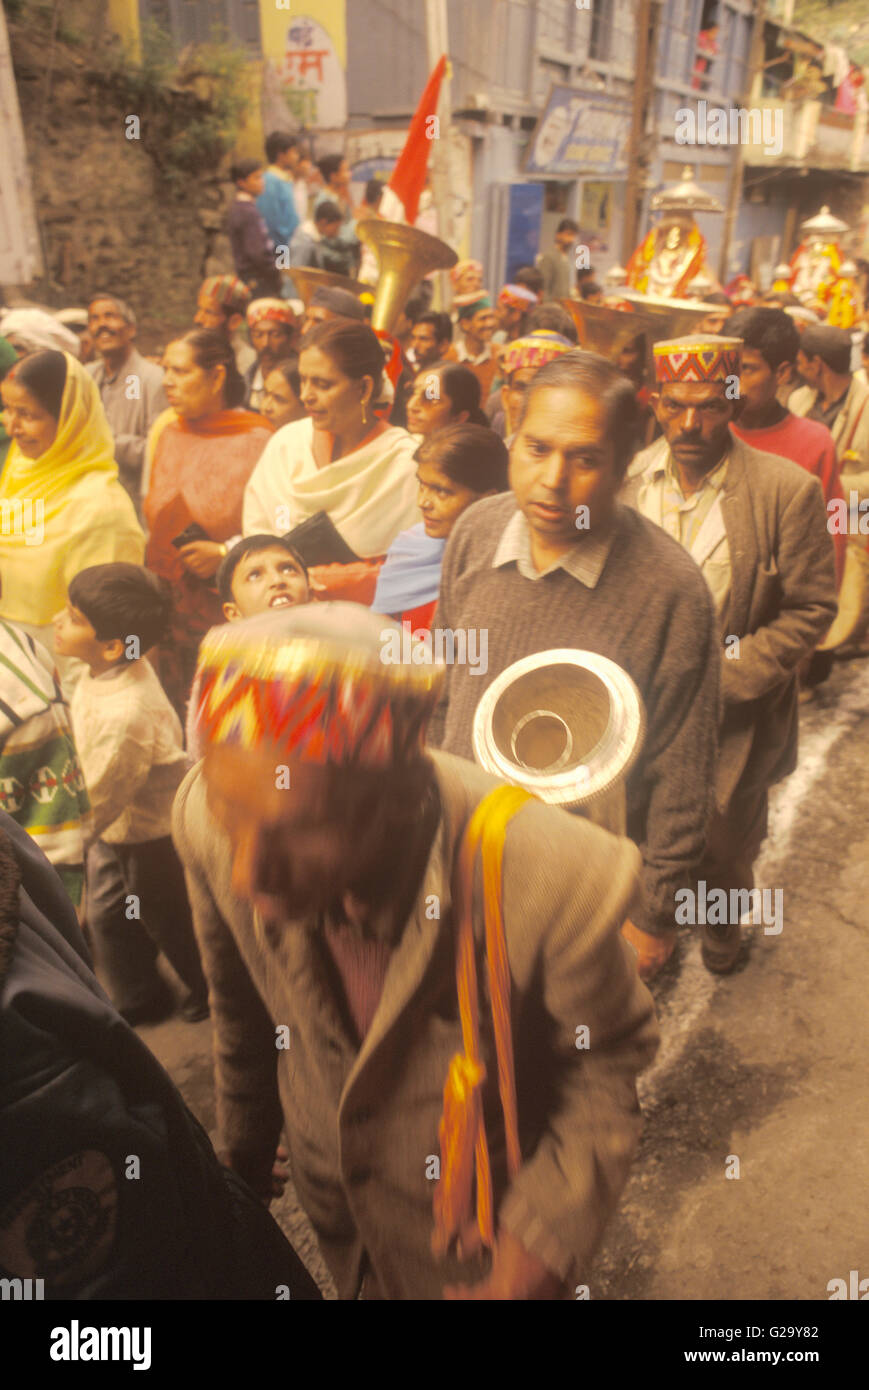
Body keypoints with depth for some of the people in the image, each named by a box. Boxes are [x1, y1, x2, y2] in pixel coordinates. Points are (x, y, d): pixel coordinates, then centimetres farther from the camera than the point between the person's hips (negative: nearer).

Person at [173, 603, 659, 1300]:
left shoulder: (555, 882, -40)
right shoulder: (209, 821, -27)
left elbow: (607, 1067, -17)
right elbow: (240, 1002, -6)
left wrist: (543, 1242, -24)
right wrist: (245, 1141, 10)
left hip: (470, 1214, -3)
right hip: (324, 1179, 4)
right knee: (357, 1282, 32)